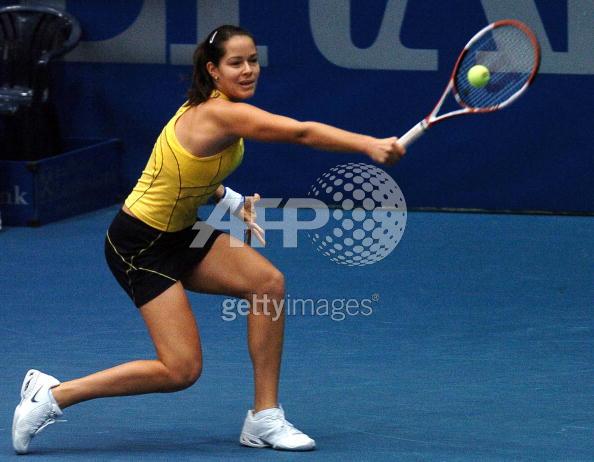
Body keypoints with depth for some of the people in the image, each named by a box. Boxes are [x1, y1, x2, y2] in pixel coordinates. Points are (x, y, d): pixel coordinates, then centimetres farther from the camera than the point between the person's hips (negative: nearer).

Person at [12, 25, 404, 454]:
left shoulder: (208, 107, 2)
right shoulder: (222, 114, -27)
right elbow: (302, 132, -39)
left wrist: (232, 201, 2)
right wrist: (371, 145, -47)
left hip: (179, 232, 10)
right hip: (140, 245, -10)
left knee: (269, 281, -7)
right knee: (182, 370, -11)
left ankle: (264, 419, 1)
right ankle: (51, 394, 1)